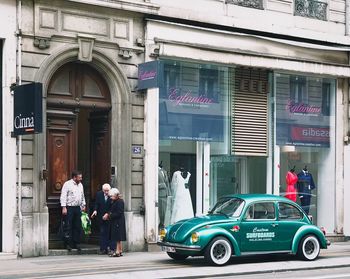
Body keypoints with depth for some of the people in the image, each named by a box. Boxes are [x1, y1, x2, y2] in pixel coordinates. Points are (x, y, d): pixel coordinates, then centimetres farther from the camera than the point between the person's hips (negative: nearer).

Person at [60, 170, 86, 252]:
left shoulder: (80, 185, 13)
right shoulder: (67, 184, -8)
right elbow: (63, 196, -11)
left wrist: (83, 205, 18)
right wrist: (64, 207, -16)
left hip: (78, 208, 7)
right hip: (69, 208, -6)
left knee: (78, 226, 7)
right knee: (69, 226, -3)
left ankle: (76, 243, 14)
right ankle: (68, 244, 3)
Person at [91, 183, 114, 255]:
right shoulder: (99, 194, -1)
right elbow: (96, 204, 5)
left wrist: (107, 214, -18)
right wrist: (95, 210, -13)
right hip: (101, 217, 3)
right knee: (102, 233, 6)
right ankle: (103, 249, 9)